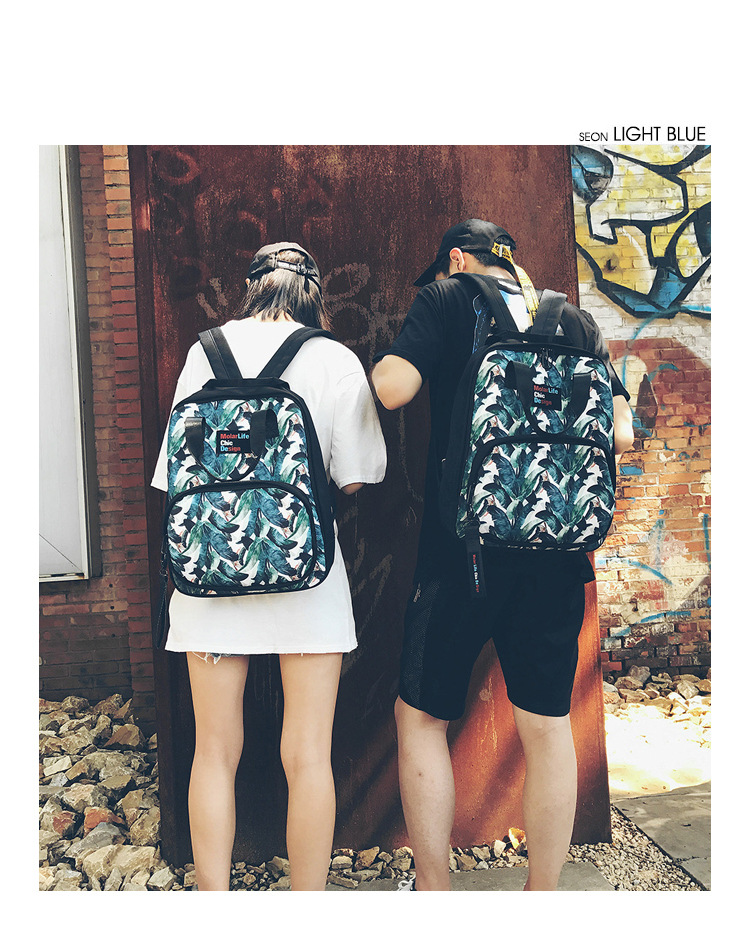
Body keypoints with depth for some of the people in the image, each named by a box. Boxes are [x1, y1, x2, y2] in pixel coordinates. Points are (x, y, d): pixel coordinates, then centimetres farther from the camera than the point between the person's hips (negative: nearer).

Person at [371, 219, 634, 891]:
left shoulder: (449, 299, 3)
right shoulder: (573, 319, 14)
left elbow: (392, 389, -13)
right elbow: (621, 433, 10)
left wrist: (384, 362, 10)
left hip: (466, 541, -4)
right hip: (558, 550, 5)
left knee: (422, 716, 11)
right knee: (548, 724, 13)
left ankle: (433, 891, 20)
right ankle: (542, 896, 25)